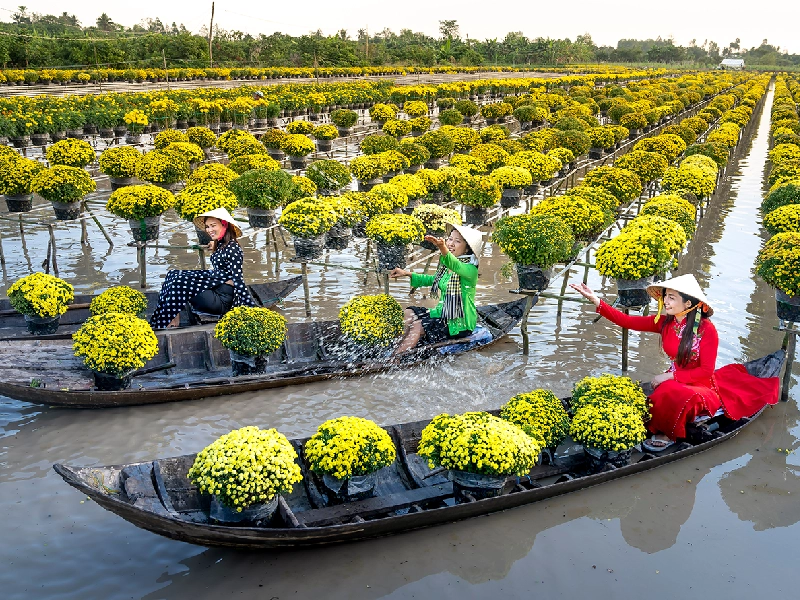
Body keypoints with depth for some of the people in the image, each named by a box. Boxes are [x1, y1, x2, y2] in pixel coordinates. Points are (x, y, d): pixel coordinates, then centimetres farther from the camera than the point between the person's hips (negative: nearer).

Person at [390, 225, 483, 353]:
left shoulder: (470, 269, -18)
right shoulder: (446, 267, 8)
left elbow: (456, 266, -42)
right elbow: (432, 280, 27)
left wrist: (443, 249, -62)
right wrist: (407, 274, 18)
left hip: (461, 323, -9)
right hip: (443, 313, 9)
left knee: (417, 326, -20)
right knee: (408, 314, 1)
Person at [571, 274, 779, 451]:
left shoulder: (706, 330, -17)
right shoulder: (664, 322, -3)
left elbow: (706, 371, -15)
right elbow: (628, 321, -9)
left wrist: (670, 376, -21)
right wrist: (596, 301, -18)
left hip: (702, 385, -4)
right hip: (674, 381, 4)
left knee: (669, 394, -35)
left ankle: (667, 434, -9)